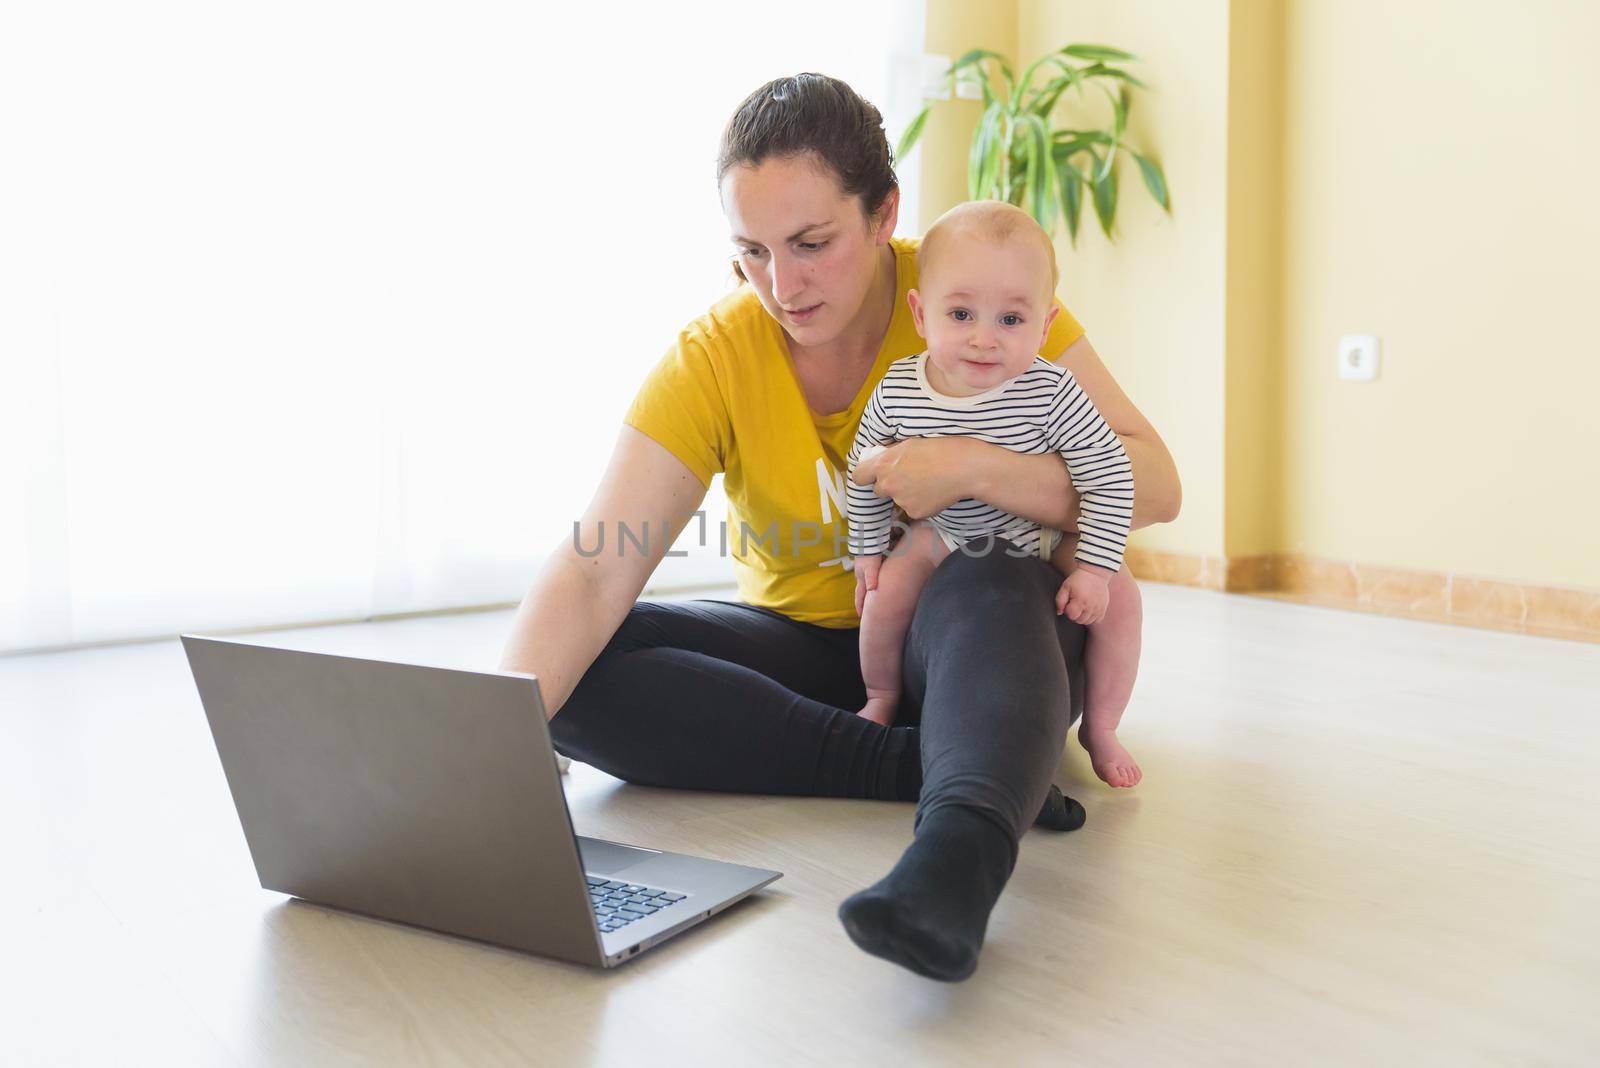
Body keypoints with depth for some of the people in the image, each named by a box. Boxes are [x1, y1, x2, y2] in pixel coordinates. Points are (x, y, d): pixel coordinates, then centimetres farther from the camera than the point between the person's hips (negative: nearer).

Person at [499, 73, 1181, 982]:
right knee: (587, 671, -23)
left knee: (988, 581, -36)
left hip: (986, 633, -2)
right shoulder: (713, 360, -12)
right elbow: (592, 574, -22)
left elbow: (1155, 485, -14)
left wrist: (974, 468, -29)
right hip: (808, 646, 2)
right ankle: (968, 771, -29)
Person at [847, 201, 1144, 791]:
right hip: (944, 534, 1)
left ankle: (1099, 729, 6)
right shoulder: (895, 393, -23)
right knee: (888, 589, -20)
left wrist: (1095, 568, -23)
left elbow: (1109, 474, -22)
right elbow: (865, 472, -5)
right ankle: (882, 699, 11)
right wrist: (867, 548, 0)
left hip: (1044, 535, 0)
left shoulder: (1050, 392, -30)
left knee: (1119, 598, -15)